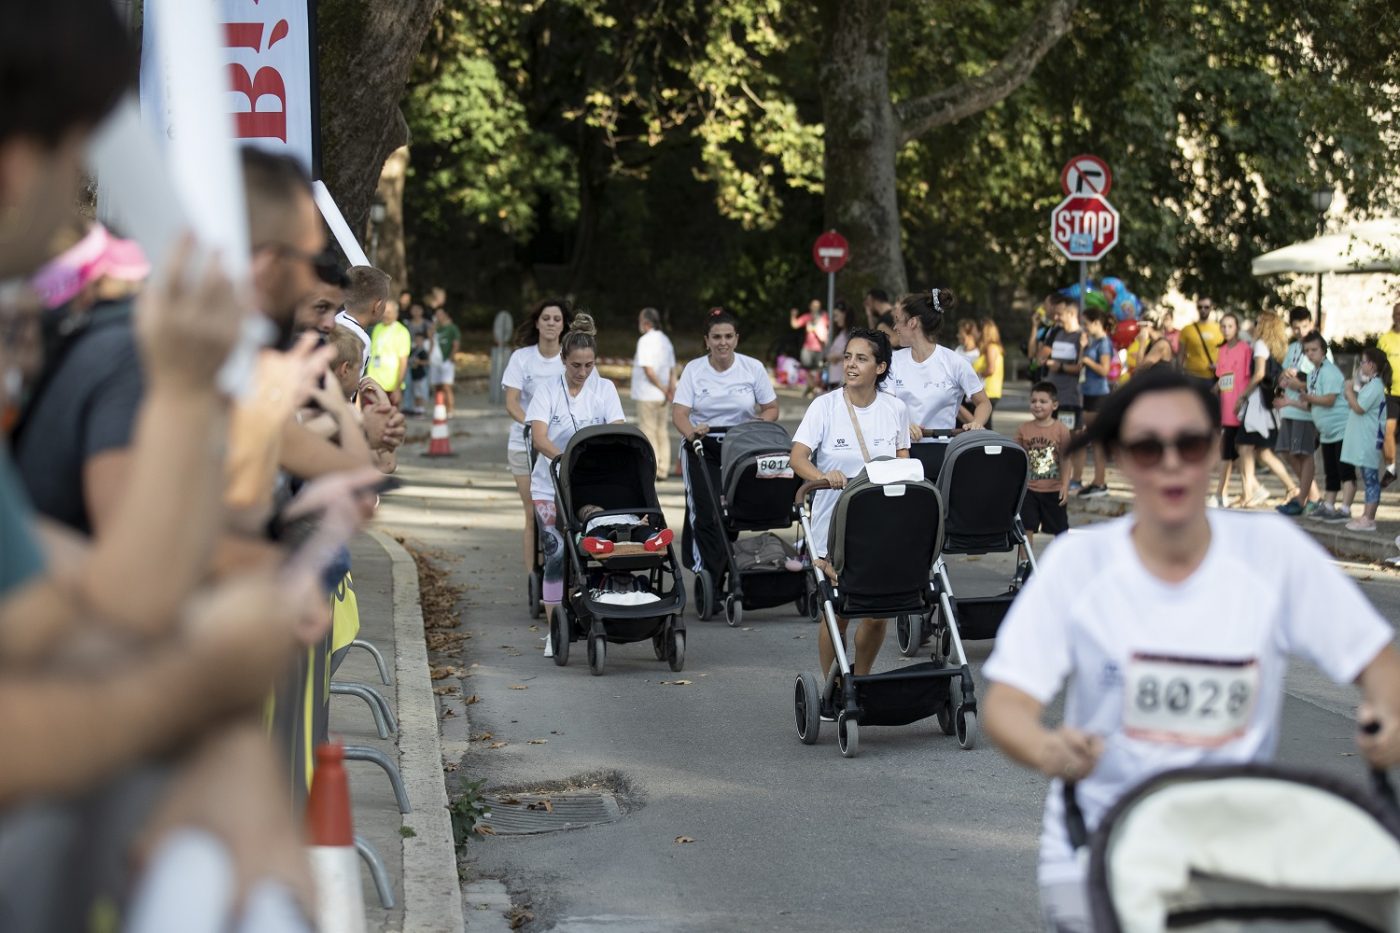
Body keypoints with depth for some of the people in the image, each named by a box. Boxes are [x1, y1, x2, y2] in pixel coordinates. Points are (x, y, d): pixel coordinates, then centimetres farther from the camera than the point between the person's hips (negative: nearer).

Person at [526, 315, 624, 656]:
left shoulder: (604, 389, 3)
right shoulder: (547, 390, -2)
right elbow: (539, 436, -14)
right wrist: (564, 458, -33)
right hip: (551, 487, -1)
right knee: (556, 553, -9)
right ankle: (554, 631, -3)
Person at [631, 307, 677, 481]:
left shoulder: (645, 341, -14)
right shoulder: (666, 340, 12)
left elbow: (648, 370, -21)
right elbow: (672, 369, 12)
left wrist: (664, 390, -15)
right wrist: (671, 390, 9)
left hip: (648, 395, -8)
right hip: (662, 397, 8)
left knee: (648, 432, -3)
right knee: (662, 432, 9)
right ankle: (663, 470, 11)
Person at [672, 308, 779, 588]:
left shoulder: (753, 368, 3)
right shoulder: (693, 370, -1)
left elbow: (771, 409, 7)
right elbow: (679, 412, -10)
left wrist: (758, 425, -15)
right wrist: (691, 432, -32)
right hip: (703, 449, -1)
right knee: (705, 514, -14)